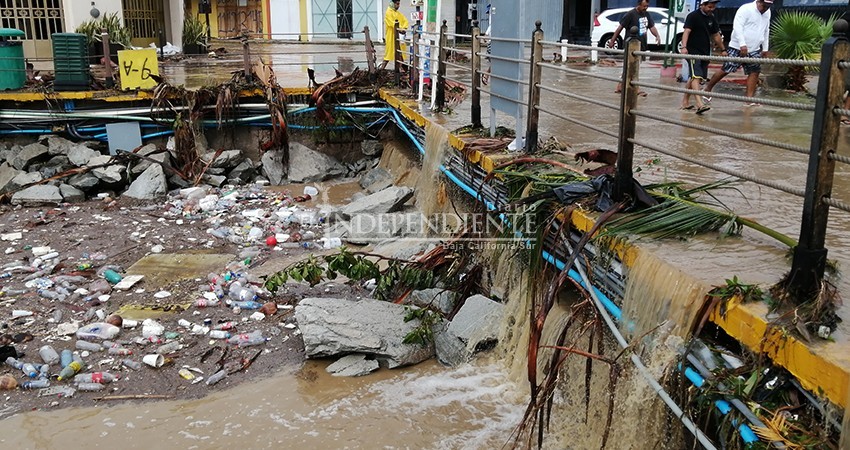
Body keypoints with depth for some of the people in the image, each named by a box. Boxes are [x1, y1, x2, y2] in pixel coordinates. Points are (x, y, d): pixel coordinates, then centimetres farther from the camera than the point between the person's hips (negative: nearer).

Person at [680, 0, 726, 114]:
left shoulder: (711, 18, 15)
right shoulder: (693, 16, -6)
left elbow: (716, 35, 25)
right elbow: (686, 31, -18)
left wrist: (723, 49, 28)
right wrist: (684, 47, -33)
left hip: (705, 53, 8)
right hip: (693, 52, -8)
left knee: (696, 78, 10)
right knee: (696, 77, -18)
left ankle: (685, 101, 21)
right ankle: (699, 104, -29)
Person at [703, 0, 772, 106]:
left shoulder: (767, 12, 13)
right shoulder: (745, 9, -12)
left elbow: (766, 31, 24)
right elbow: (737, 26, -21)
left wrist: (765, 48, 21)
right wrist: (742, 44, -29)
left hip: (754, 50, 7)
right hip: (737, 48, -7)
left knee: (754, 72, -2)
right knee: (725, 70, -5)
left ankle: (750, 99, -2)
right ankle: (707, 89, 10)